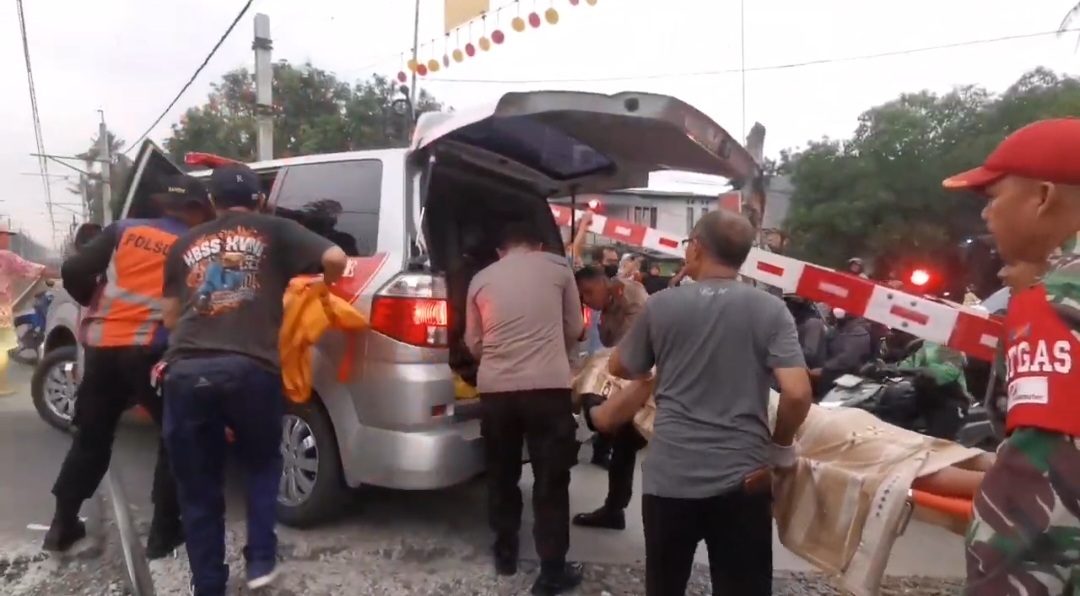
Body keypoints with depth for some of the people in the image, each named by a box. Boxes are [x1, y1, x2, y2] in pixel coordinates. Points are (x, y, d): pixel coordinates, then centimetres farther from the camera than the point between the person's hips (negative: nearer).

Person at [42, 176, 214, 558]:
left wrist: (98, 306, 20)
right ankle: (164, 533, 11)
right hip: (150, 351, -4)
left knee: (91, 438, 21)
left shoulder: (124, 231, 11)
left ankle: (63, 526, 29)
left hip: (101, 347, 4)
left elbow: (73, 272, 6)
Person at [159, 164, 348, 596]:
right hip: (251, 369, -2)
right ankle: (261, 561, 20)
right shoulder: (274, 231, 15)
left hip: (186, 372, 2)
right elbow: (335, 259, 1)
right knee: (262, 465, 25)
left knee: (199, 493, 15)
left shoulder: (186, 245, 23)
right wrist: (324, 286, 23)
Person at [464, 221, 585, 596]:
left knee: (502, 474, 20)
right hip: (548, 385, -2)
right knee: (551, 480, 7)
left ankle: (505, 553, 34)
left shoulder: (481, 279, 12)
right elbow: (574, 329, 15)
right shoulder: (557, 267, 7)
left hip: (495, 387, 3)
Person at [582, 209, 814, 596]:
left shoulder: (660, 306, -2)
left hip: (669, 476, 1)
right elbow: (797, 393, -12)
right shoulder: (771, 310, -4)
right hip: (742, 477, 0)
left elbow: (619, 369, 11)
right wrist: (781, 448, 3)